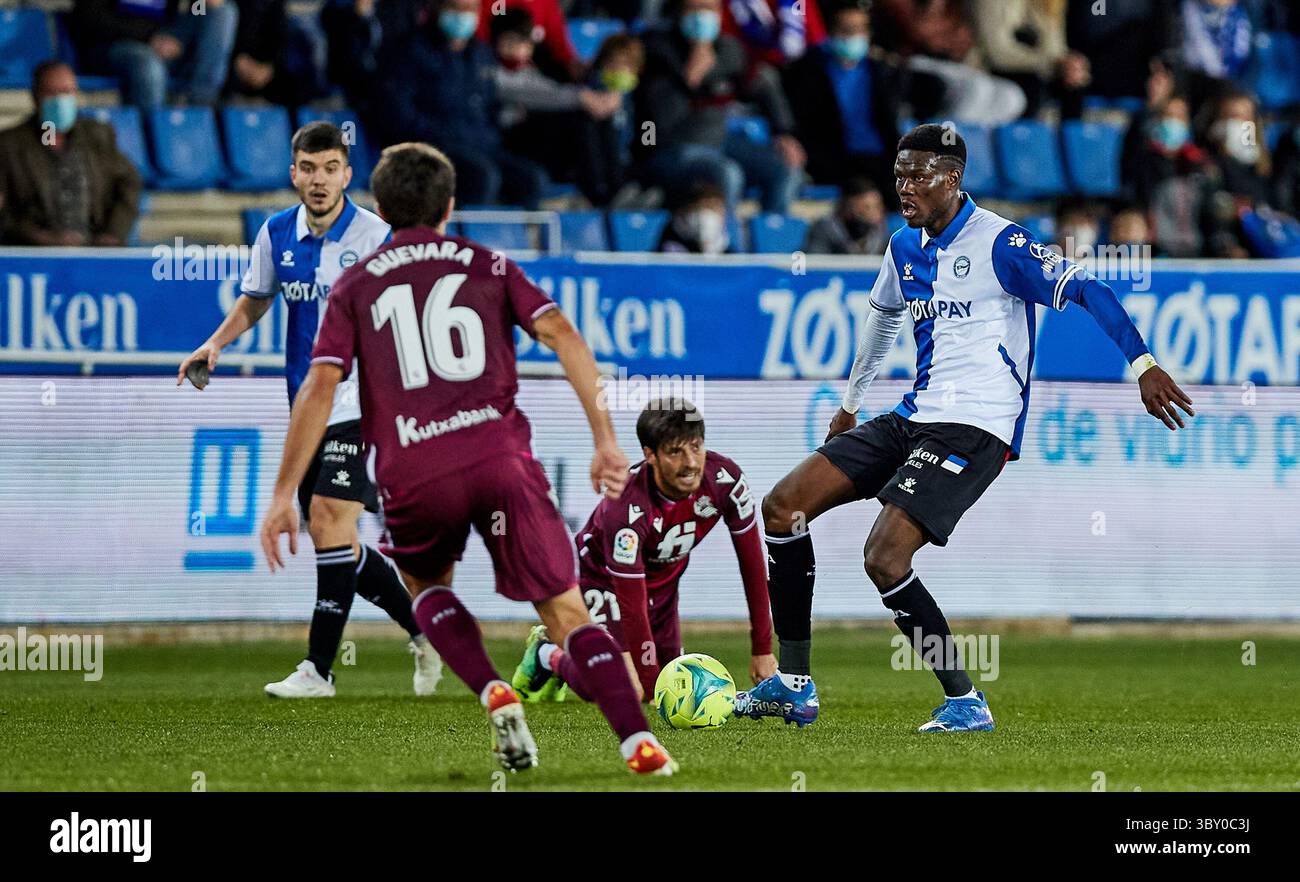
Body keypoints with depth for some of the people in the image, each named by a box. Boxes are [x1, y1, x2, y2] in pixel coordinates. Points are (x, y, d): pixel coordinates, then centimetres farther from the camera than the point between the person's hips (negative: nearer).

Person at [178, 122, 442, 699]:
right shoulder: (277, 234, 5)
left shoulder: (374, 236, -11)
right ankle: (421, 628, 27)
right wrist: (215, 344, 4)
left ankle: (318, 668, -10)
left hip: (360, 401, -6)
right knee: (335, 542, 9)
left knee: (329, 523, -15)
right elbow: (254, 299, 20)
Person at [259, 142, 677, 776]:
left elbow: (319, 389, 5)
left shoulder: (354, 285, 17)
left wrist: (282, 496, 5)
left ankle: (495, 694, 4)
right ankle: (637, 741, -14)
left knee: (425, 583, 29)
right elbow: (563, 337, 4)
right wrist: (605, 440, 3)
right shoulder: (488, 266, 18)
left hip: (412, 472, 0)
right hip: (500, 453, 0)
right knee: (565, 609, 5)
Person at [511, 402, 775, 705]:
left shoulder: (724, 479, -28)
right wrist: (646, 679, -31)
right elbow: (631, 603, -33)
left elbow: (752, 564, -16)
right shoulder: (627, 508, -40)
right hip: (602, 575, -6)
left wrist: (762, 650, -14)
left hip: (663, 580, 6)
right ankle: (547, 654, 16)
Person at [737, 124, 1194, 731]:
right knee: (782, 507, -1)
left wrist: (1142, 364, -26)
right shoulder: (905, 246, 12)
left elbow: (1085, 290, -16)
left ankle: (966, 703, -11)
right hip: (914, 418, 8)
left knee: (884, 558, -23)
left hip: (976, 428, -8)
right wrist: (850, 404, 39)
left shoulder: (997, 243, -12)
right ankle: (794, 686, 5)